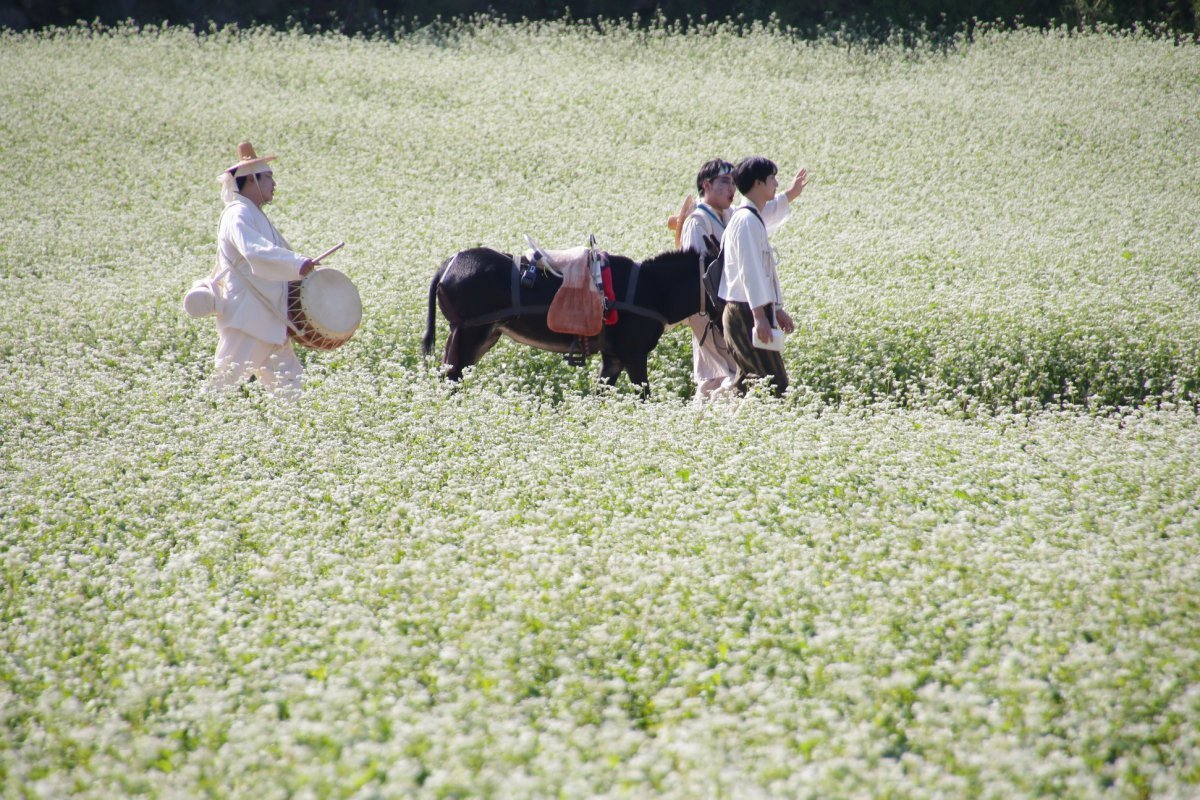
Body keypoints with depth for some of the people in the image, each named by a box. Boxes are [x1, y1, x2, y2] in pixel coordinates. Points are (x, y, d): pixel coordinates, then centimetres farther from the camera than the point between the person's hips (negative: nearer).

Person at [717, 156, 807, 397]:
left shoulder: (755, 218, 17)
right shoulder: (746, 220, -14)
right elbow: (749, 270, -21)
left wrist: (777, 309, 25)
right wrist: (759, 315, -25)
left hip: (754, 311, 10)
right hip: (747, 312, -10)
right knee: (774, 384, -13)